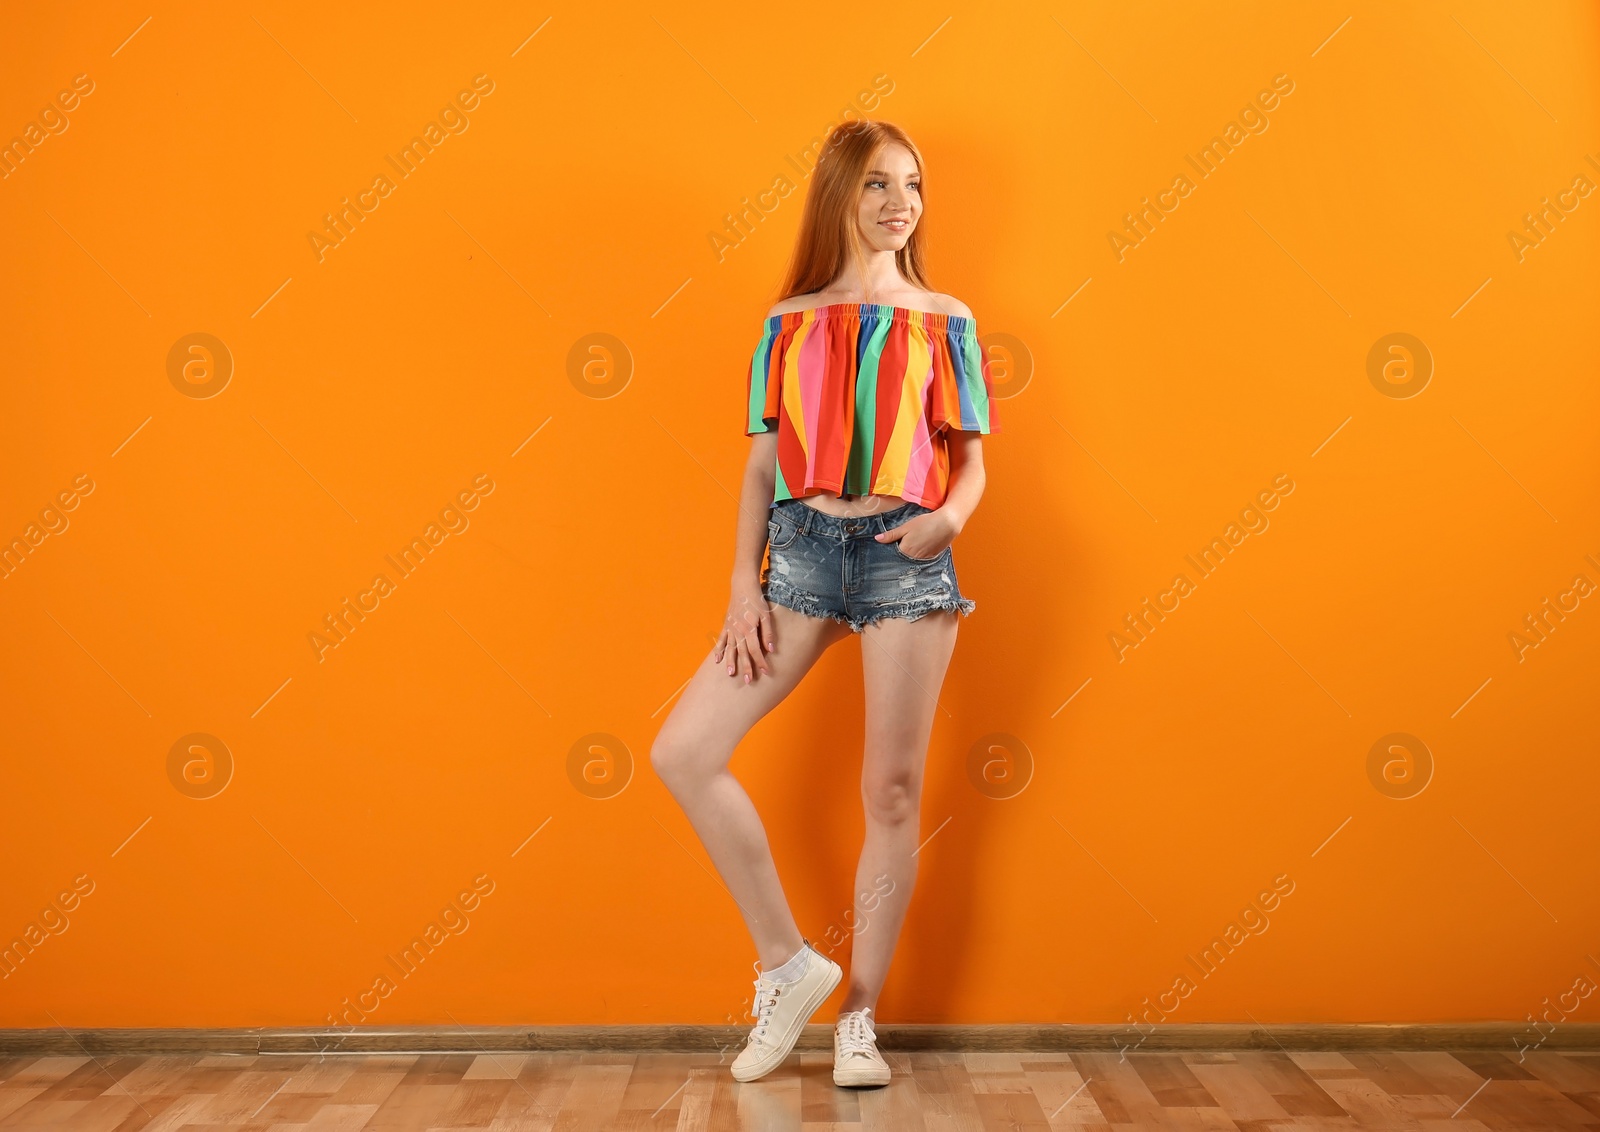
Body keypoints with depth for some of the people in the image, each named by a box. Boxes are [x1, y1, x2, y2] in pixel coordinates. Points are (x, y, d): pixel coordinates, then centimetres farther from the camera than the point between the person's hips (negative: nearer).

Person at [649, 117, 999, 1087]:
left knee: (893, 792, 1)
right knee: (683, 752, -9)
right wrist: (745, 586, -1)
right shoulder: (789, 324, 12)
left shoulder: (944, 321, 9)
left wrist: (949, 517, -15)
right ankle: (790, 963, 7)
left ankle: (861, 1015, 17)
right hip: (802, 547, 2)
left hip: (906, 554, -2)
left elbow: (971, 460, 7)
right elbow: (762, 466, 9)